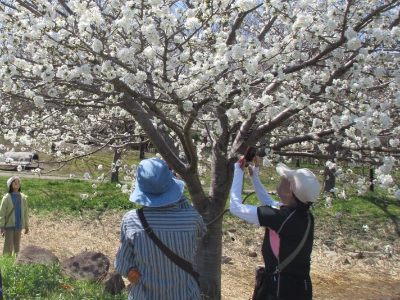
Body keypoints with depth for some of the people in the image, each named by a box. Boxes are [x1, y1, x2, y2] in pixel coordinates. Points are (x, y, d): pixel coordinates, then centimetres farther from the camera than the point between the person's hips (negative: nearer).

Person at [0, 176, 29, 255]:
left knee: (17, 245, 11)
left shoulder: (23, 197, 4)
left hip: (19, 225, 4)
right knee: (8, 245, -1)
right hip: (9, 225, -4)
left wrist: (26, 225, 10)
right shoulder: (7, 198, -7)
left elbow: (25, 212, 10)